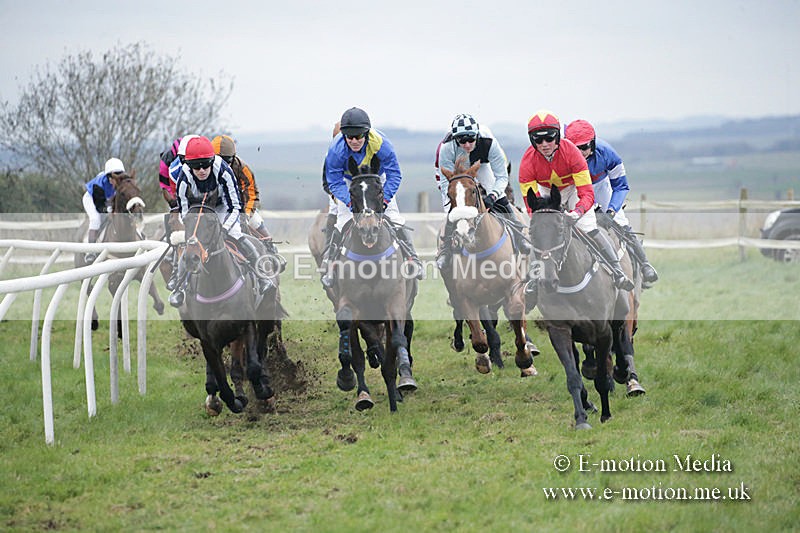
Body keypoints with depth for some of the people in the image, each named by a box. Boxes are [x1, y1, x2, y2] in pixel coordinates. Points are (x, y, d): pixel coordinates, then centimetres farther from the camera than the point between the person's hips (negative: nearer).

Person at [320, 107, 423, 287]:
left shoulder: (380, 143, -35)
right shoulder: (336, 150, -34)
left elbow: (394, 175, -24)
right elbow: (335, 183, -23)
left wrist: (385, 198, -35)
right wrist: (350, 201, -37)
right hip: (349, 181, 0)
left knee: (393, 216, -8)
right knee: (343, 220, -14)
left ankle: (413, 259, 0)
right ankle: (327, 266, -6)